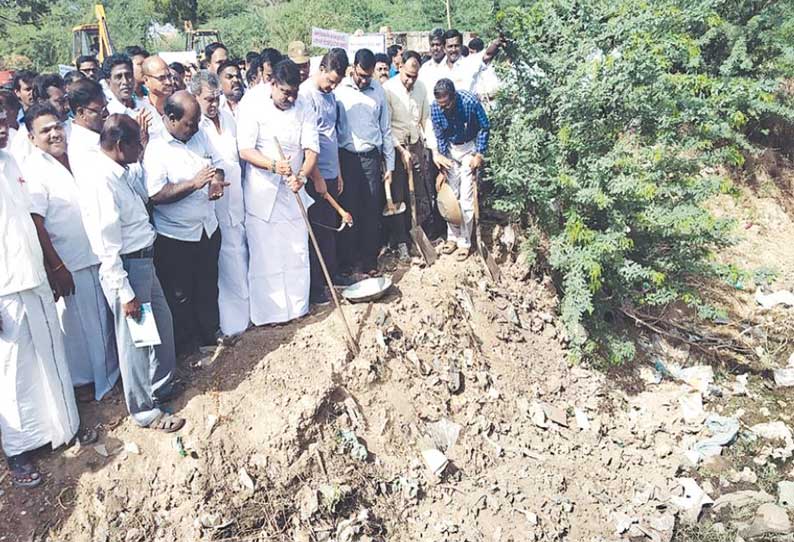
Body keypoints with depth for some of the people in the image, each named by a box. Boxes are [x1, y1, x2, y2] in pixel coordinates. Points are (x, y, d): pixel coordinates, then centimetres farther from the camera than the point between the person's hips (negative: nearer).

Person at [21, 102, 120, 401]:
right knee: (80, 325, 8)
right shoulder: (32, 171, -14)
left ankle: (111, 369, 37)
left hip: (99, 255, 6)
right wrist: (56, 267, -18)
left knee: (105, 318, 18)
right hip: (71, 264, -6)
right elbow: (35, 224, -17)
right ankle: (92, 381, 25)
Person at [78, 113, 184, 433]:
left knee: (162, 322, 23)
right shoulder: (101, 180, -22)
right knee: (135, 339, 5)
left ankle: (161, 386, 43)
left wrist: (140, 155, 15)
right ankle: (145, 411, 24)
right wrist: (125, 293, -20)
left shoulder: (121, 172, 4)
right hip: (125, 268, -10)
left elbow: (143, 197, 25)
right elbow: (107, 246, -23)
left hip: (144, 261, 10)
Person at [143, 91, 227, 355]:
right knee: (180, 294, 10)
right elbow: (155, 195, -25)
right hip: (176, 237, -6)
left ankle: (211, 332, 41)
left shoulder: (199, 135, 1)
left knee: (208, 286, 22)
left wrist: (217, 181, -9)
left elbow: (216, 163, 13)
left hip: (208, 227, 7)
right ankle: (185, 346, 28)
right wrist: (194, 183, -30)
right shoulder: (156, 149, -19)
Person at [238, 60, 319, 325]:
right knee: (264, 253, 3)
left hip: (293, 193, 3)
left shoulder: (305, 111, 2)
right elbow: (245, 151, -13)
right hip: (262, 193, -3)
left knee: (297, 251, 9)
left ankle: (297, 306, 25)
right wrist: (274, 165, -29)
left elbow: (311, 149, -6)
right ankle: (266, 310, 16)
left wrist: (301, 175, -25)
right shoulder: (255, 111, -6)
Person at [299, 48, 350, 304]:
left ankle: (331, 273, 28)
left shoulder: (330, 94, 13)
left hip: (330, 174, 8)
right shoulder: (306, 94, -14)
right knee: (314, 230, 0)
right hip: (314, 177, -8)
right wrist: (317, 178, -16)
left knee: (329, 227, 16)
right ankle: (314, 286, 10)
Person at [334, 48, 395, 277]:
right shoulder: (339, 89, -1)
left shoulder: (378, 90, 7)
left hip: (371, 156, 2)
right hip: (346, 157, -2)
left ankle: (369, 261, 15)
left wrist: (390, 165, 8)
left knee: (372, 210, 4)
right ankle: (346, 261, 13)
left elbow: (385, 129, 11)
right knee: (347, 209, 1)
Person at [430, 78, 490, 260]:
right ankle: (452, 237, 19)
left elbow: (484, 128, -12)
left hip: (470, 148, -3)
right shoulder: (435, 108, -18)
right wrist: (442, 167, -6)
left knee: (466, 198, -5)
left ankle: (464, 242, 3)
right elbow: (439, 136, -5)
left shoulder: (470, 102, -27)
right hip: (450, 150, 3)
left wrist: (479, 155, -15)